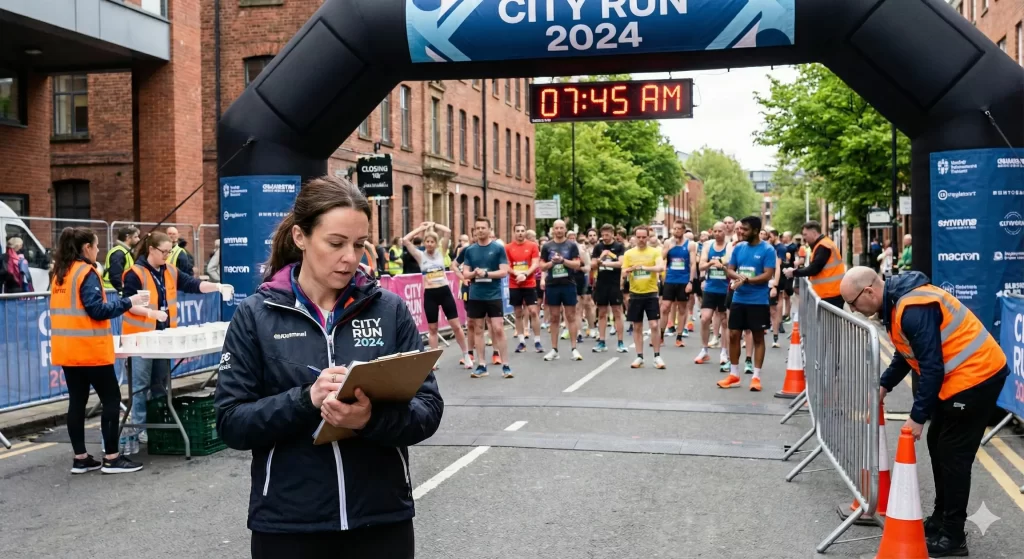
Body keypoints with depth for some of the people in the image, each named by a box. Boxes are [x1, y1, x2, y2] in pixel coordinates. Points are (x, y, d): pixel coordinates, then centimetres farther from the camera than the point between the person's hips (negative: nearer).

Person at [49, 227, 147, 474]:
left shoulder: (59, 274, 13)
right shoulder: (86, 273, -13)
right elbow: (96, 310, -19)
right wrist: (127, 302, -13)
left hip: (66, 348, 8)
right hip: (89, 348, -8)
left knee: (77, 401, 10)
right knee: (111, 399, -1)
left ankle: (80, 458, 13)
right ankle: (111, 458, 0)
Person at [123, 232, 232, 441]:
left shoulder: (171, 272, 7)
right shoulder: (135, 273, -12)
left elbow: (193, 284, 1)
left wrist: (218, 287, -13)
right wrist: (152, 313, -27)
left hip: (164, 335, 7)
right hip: (141, 336, -6)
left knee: (161, 382, 14)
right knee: (141, 383, -1)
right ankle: (139, 427, 6)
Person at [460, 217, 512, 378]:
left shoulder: (498, 248, -2)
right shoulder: (470, 250, 7)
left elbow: (504, 272, -7)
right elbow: (465, 274, 6)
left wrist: (486, 273, -18)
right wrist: (474, 273, -15)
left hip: (494, 295, -3)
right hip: (475, 296, 3)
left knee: (498, 329, -6)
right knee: (478, 329, 8)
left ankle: (505, 365, 0)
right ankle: (482, 365, 15)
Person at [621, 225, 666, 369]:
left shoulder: (655, 252, -2)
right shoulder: (629, 253, 4)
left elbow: (661, 267, -19)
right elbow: (624, 272, 3)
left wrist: (645, 267, -32)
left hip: (651, 293, -2)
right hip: (635, 294, 2)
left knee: (654, 325, -5)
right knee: (637, 327, 7)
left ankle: (657, 356, 5)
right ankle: (639, 357, 15)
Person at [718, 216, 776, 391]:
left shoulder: (767, 250, -8)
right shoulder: (738, 248, 7)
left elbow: (767, 275, -15)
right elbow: (729, 270, 9)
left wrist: (746, 280, -22)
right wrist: (738, 276, -14)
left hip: (758, 301, -5)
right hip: (738, 299, 5)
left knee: (758, 337, 3)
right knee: (734, 335, 6)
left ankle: (756, 377, 8)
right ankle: (734, 375, 16)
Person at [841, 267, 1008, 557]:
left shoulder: (913, 309, -26)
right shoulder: (895, 301, 6)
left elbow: (932, 367, -25)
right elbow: (907, 352, 19)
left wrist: (917, 417, -19)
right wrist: (884, 385, 11)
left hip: (976, 375, -10)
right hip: (958, 375, 10)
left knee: (953, 454, -4)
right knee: (938, 444, 16)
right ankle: (941, 518, 29)